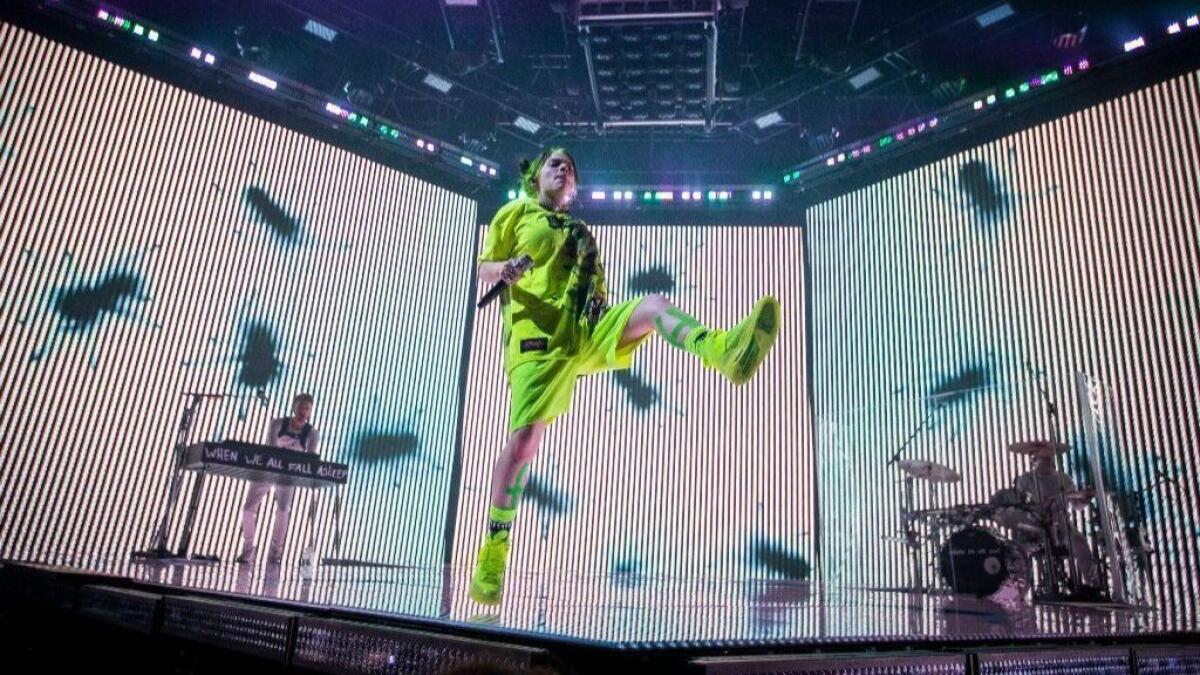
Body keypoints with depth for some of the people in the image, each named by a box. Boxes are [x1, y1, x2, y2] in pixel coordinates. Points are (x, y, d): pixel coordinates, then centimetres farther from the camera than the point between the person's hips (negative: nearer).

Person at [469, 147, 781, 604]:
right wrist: (505, 268, -13)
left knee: (654, 305, -22)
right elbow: (483, 271, 11)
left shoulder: (580, 231, 32)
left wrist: (600, 297, 8)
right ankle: (493, 550, -4)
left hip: (588, 331, 4)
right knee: (524, 437, -13)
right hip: (539, 334, -4)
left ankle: (726, 352, -51)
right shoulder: (516, 213, 18)